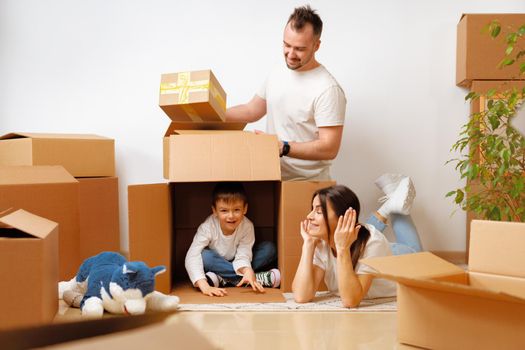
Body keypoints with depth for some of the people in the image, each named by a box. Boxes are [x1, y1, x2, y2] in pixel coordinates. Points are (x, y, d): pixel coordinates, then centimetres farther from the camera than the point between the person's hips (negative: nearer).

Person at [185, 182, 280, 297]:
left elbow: (242, 256, -26)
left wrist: (247, 271, -51)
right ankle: (259, 278, -31)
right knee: (204, 256, -36)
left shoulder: (247, 226, -22)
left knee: (269, 248, -18)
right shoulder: (208, 227, -29)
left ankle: (223, 279, -25)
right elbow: (192, 257, -36)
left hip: (237, 266, 2)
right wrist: (205, 287, -50)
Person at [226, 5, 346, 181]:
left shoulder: (328, 89, -18)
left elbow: (329, 148, -20)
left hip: (307, 186, -6)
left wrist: (283, 148, -29)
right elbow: (251, 111, 18)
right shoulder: (277, 72, 7)